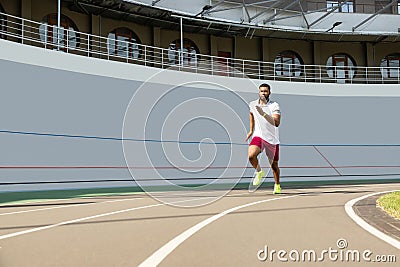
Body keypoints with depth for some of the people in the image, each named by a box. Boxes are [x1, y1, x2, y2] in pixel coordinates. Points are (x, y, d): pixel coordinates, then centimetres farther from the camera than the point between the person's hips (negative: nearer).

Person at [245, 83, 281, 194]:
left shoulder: (274, 106, -11)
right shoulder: (252, 105, 2)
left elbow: (277, 123, -25)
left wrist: (263, 114, -35)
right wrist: (251, 130, 24)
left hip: (272, 139, -1)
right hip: (258, 136, 2)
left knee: (274, 165, 9)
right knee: (251, 155, -27)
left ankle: (277, 186, 34)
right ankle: (259, 172, 3)